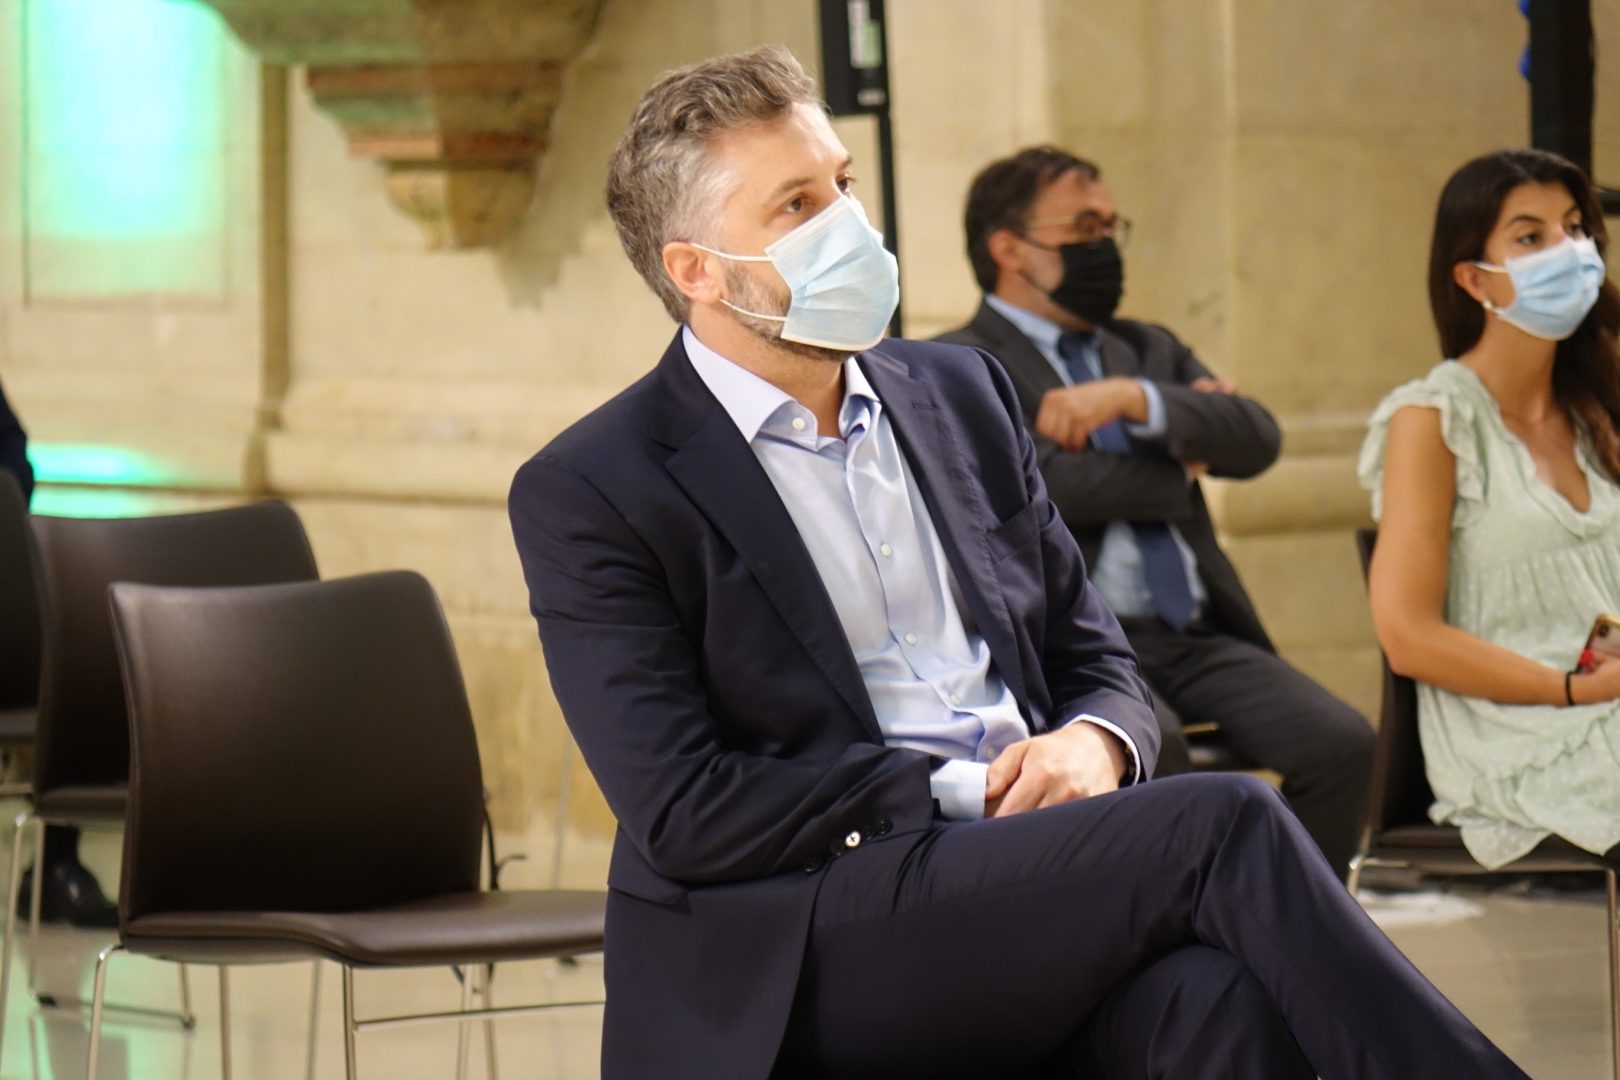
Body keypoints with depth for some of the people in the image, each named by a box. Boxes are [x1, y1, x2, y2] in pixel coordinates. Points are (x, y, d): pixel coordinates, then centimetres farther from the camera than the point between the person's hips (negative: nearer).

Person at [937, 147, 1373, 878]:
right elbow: (1033, 485, -13)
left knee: (1341, 742, -18)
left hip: (1196, 638, 6)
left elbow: (1257, 441, 8)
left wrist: (1136, 400, -9)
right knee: (1151, 749, -36)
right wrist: (1177, 468, 3)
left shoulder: (1148, 350, 24)